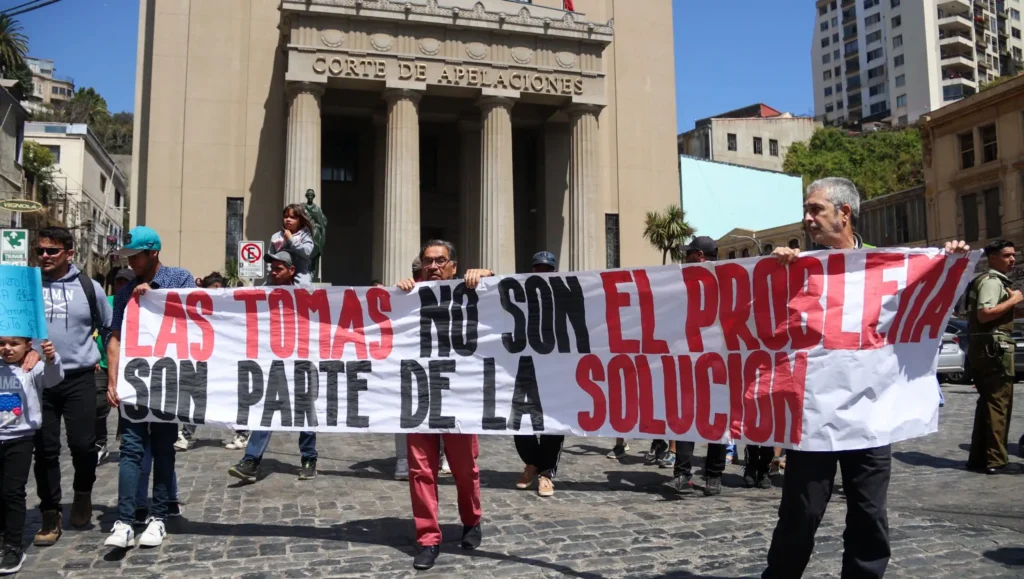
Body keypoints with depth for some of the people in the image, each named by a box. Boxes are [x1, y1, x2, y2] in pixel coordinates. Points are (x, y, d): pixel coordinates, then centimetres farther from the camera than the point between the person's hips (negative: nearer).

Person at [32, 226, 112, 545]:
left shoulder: (89, 287, 3)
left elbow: (110, 330, 13)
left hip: (79, 379, -1)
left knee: (83, 444, -3)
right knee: (45, 449, 5)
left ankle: (83, 492, 27)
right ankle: (50, 515, 17)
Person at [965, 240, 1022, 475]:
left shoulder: (990, 280, 20)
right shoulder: (992, 281, -12)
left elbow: (981, 313, 24)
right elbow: (984, 314, -25)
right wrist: (1013, 300, -16)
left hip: (983, 348, 10)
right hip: (994, 348, -10)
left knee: (987, 402, 13)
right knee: (998, 403, -7)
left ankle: (979, 457, 16)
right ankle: (995, 460, -4)